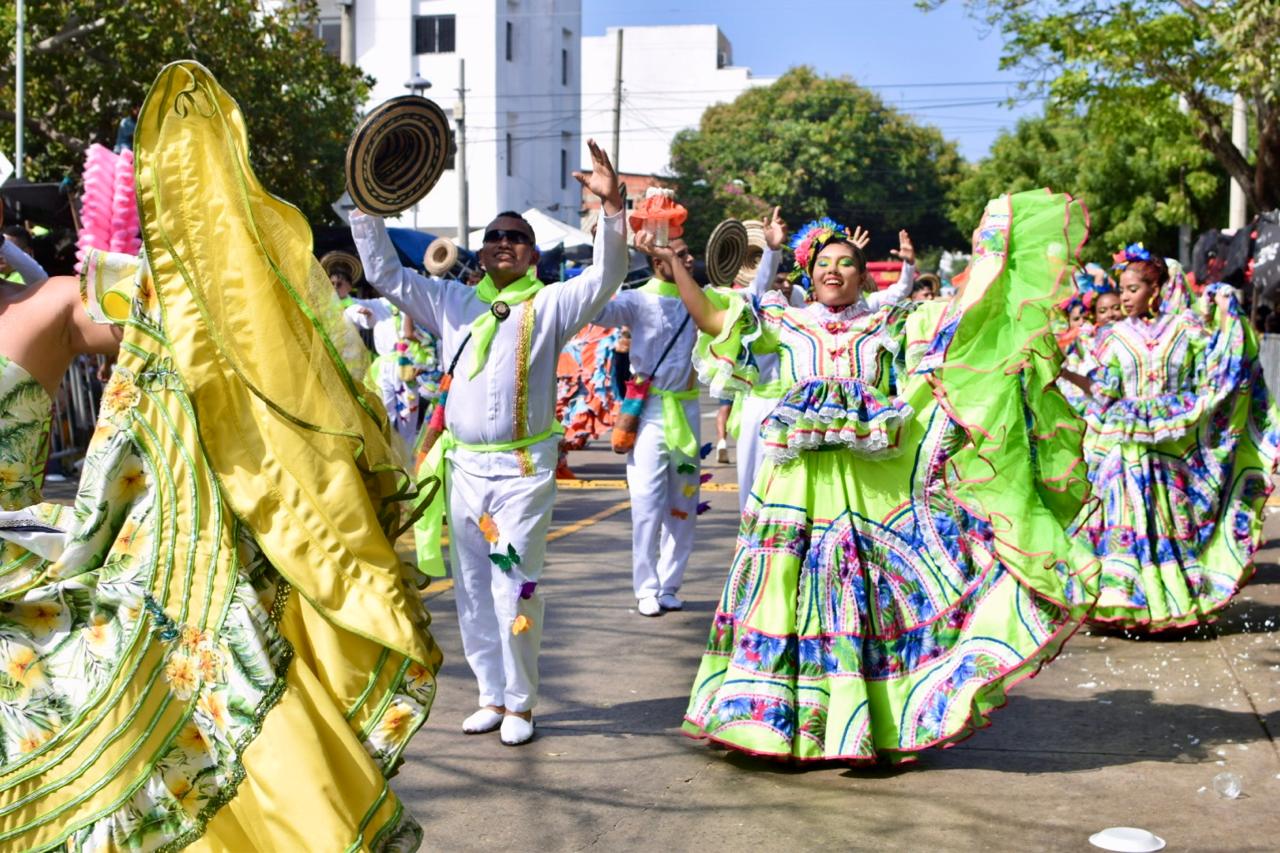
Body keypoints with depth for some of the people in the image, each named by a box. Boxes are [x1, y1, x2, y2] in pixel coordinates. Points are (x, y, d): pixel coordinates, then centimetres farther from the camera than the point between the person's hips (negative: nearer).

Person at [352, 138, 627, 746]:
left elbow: (606, 277, -14)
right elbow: (385, 274, 14)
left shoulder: (549, 305, 0)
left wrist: (612, 207, -26)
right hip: (463, 465, 5)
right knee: (471, 591, 10)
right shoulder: (454, 303, 11)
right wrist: (368, 209, 5)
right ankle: (492, 696, 22)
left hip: (521, 468, -5)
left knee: (515, 590, -5)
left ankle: (520, 703, 9)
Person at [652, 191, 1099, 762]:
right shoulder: (786, 323, 10)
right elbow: (711, 318, 4)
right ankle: (785, 716, 11)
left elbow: (964, 311, 8)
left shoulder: (892, 325, 11)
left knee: (871, 601, 2)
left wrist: (992, 245, 5)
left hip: (873, 484, 0)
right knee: (785, 594, 0)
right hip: (798, 479, 0)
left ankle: (872, 723, 12)